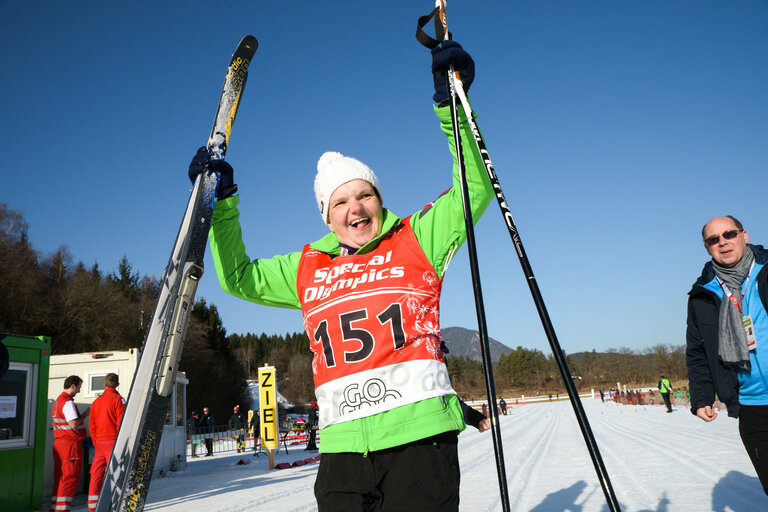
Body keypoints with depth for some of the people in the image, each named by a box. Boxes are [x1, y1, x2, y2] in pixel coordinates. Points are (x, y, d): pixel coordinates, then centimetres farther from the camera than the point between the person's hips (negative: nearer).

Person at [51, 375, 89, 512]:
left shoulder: (58, 401, 18)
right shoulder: (68, 402, -15)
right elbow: (73, 424, -22)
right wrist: (85, 414, -10)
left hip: (59, 443, 10)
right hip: (70, 443, -10)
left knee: (59, 478, 13)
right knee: (70, 478, -5)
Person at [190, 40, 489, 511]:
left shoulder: (417, 239, 7)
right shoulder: (307, 270, 15)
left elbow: (476, 188, 4)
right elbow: (239, 278, 25)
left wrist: (450, 104, -3)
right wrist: (222, 202, 17)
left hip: (420, 437, -3)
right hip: (343, 448, 3)